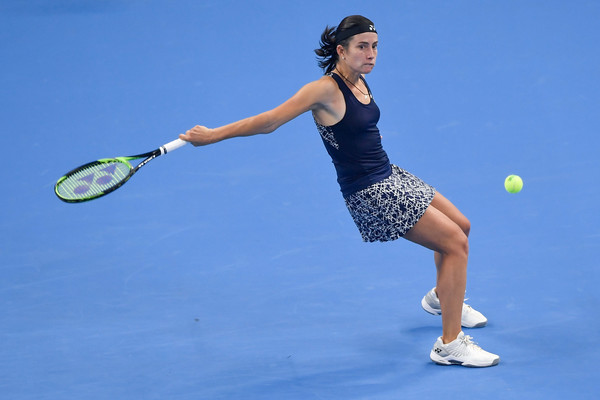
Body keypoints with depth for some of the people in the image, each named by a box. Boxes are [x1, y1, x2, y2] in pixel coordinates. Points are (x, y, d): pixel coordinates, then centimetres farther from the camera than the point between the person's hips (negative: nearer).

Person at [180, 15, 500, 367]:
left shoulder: (359, 81, 3)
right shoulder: (326, 89, -22)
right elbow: (270, 120, -20)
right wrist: (213, 135, -18)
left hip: (390, 176, 9)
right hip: (370, 193, -9)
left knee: (460, 226, 22)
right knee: (455, 243, -13)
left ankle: (441, 297, 48)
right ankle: (450, 345, -9)